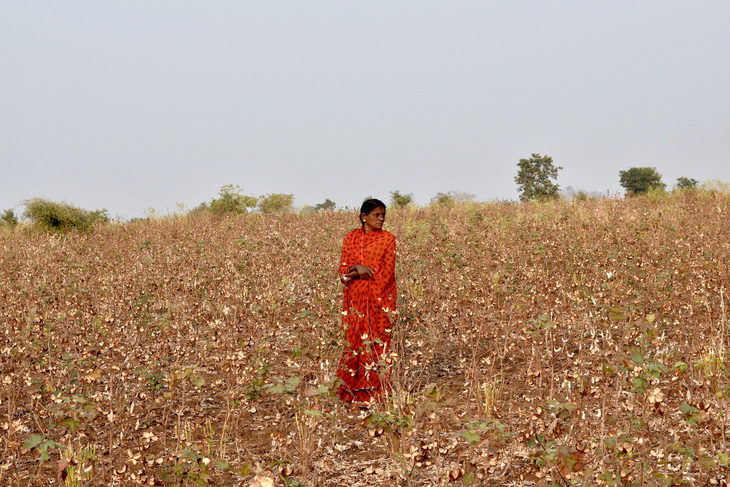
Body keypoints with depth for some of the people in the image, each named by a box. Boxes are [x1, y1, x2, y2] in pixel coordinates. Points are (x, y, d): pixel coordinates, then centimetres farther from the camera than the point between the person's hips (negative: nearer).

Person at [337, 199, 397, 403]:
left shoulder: (387, 238, 1)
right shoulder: (351, 238, 8)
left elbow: (386, 272, -6)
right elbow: (343, 269, 5)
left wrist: (358, 273, -11)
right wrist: (358, 267, -17)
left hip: (379, 299, -2)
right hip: (355, 299, 3)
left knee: (378, 343, -3)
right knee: (354, 340, 3)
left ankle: (377, 392, 3)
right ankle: (353, 390, 11)